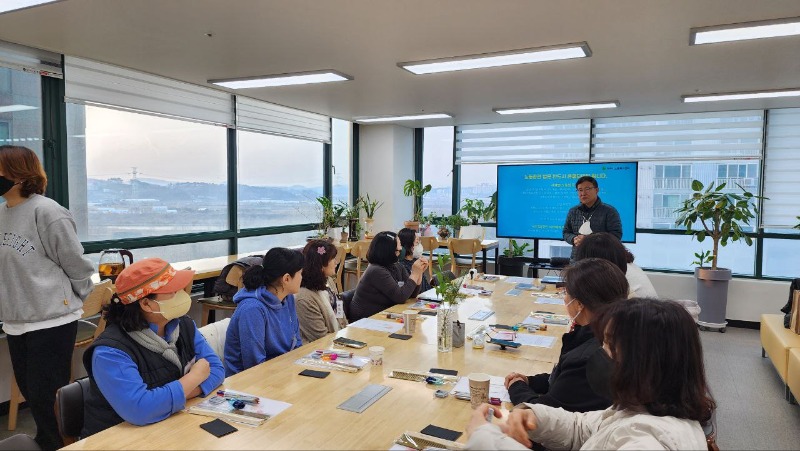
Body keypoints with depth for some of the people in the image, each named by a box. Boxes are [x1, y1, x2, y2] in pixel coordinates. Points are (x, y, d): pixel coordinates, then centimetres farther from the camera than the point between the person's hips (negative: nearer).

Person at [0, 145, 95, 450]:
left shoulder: (47, 212, -15)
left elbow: (76, 265, -10)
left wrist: (76, 300, 2)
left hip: (51, 321, -7)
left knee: (46, 397, 0)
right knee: (31, 393, 19)